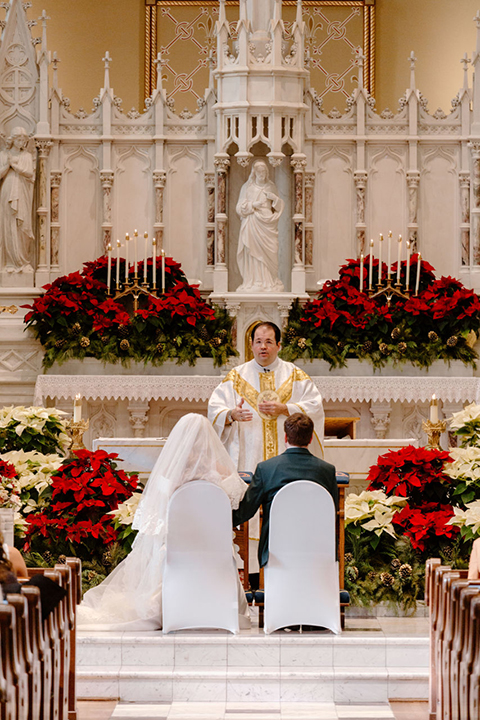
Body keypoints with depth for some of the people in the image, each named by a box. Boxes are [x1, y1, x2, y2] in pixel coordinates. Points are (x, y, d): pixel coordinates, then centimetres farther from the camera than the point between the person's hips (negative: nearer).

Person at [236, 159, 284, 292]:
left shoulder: (271, 187, 12)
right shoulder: (247, 187, 7)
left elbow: (280, 206, 14)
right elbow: (240, 207, 4)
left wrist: (275, 198, -6)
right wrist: (252, 205, -12)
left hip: (267, 225, 1)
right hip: (252, 224, -1)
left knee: (268, 253, -4)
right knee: (252, 252, -8)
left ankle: (268, 282, 0)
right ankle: (253, 282, -5)